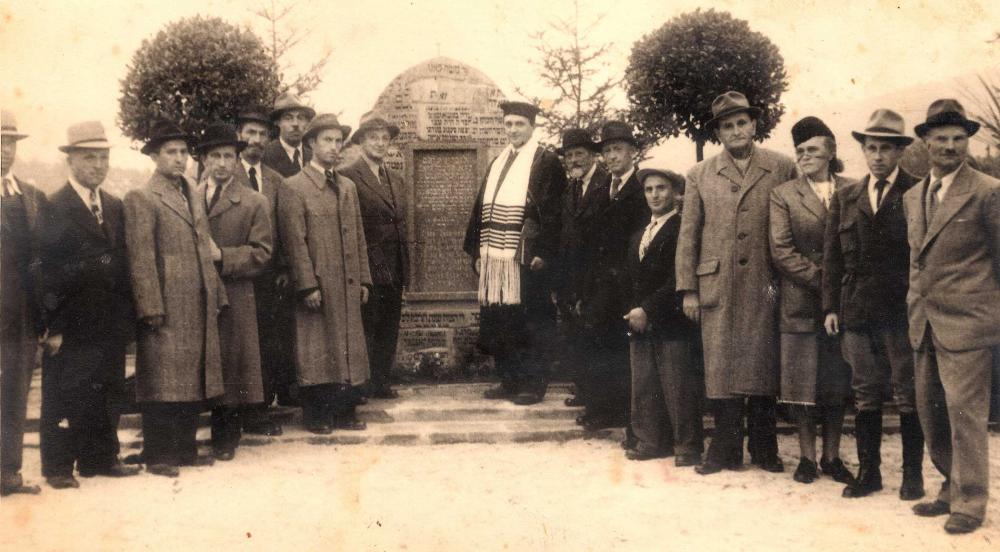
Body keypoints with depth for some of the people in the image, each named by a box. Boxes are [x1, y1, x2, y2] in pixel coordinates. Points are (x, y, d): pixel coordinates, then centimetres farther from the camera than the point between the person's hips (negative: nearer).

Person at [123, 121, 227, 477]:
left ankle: (186, 450, 20)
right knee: (163, 383, -3)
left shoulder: (193, 195, 18)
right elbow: (140, 259, -11)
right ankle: (158, 455, 6)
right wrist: (151, 309, -16)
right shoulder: (141, 199, -5)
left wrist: (217, 295, 14)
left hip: (200, 309, 7)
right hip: (166, 308, -7)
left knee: (193, 380, 11)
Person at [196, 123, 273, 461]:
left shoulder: (254, 204, 4)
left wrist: (221, 257, -14)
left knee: (230, 367, 2)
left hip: (234, 300, -2)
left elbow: (261, 254, -3)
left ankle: (225, 439, 14)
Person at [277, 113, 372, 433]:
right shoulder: (294, 188, -5)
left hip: (348, 287, 6)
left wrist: (363, 280, 10)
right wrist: (308, 286, -16)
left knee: (348, 349, 9)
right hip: (317, 285, -6)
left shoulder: (348, 187, 16)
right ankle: (315, 416, 9)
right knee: (316, 353, 0)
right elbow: (295, 242, -10)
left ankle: (344, 412, 17)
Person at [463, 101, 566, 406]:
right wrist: (477, 250, 11)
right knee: (498, 322, 10)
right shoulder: (497, 163, 17)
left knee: (529, 323, -1)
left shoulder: (546, 162, -3)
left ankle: (534, 384, 9)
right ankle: (509, 380, 21)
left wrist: (542, 253, -17)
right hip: (493, 257, 7)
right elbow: (481, 208, 18)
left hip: (527, 257, -7)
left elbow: (552, 211, -10)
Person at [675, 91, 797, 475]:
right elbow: (688, 236, 9)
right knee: (721, 367, 1)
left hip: (764, 285, -1)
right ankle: (726, 450, 10)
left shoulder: (782, 169, 6)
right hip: (717, 285, 1)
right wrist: (688, 290, 4)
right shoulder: (700, 176, 10)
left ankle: (764, 448, 16)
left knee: (762, 364, 4)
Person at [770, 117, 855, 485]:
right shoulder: (783, 195, 2)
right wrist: (820, 279, -11)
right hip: (801, 302, -1)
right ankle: (807, 457, 14)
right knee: (802, 383, 3)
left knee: (838, 384, 7)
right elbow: (781, 250, -4)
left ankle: (832, 457, 18)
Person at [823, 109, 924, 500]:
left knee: (908, 395, 3)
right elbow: (832, 256, 12)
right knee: (865, 394, 9)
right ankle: (868, 471, 17)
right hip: (856, 313, 4)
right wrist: (830, 306, 6)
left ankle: (913, 474, 13)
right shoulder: (845, 199, 12)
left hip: (902, 310, -3)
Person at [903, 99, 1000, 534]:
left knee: (964, 411, -5)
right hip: (925, 325, 7)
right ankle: (953, 488, 27)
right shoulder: (912, 198, 14)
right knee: (930, 412, 12)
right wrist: (915, 310, 17)